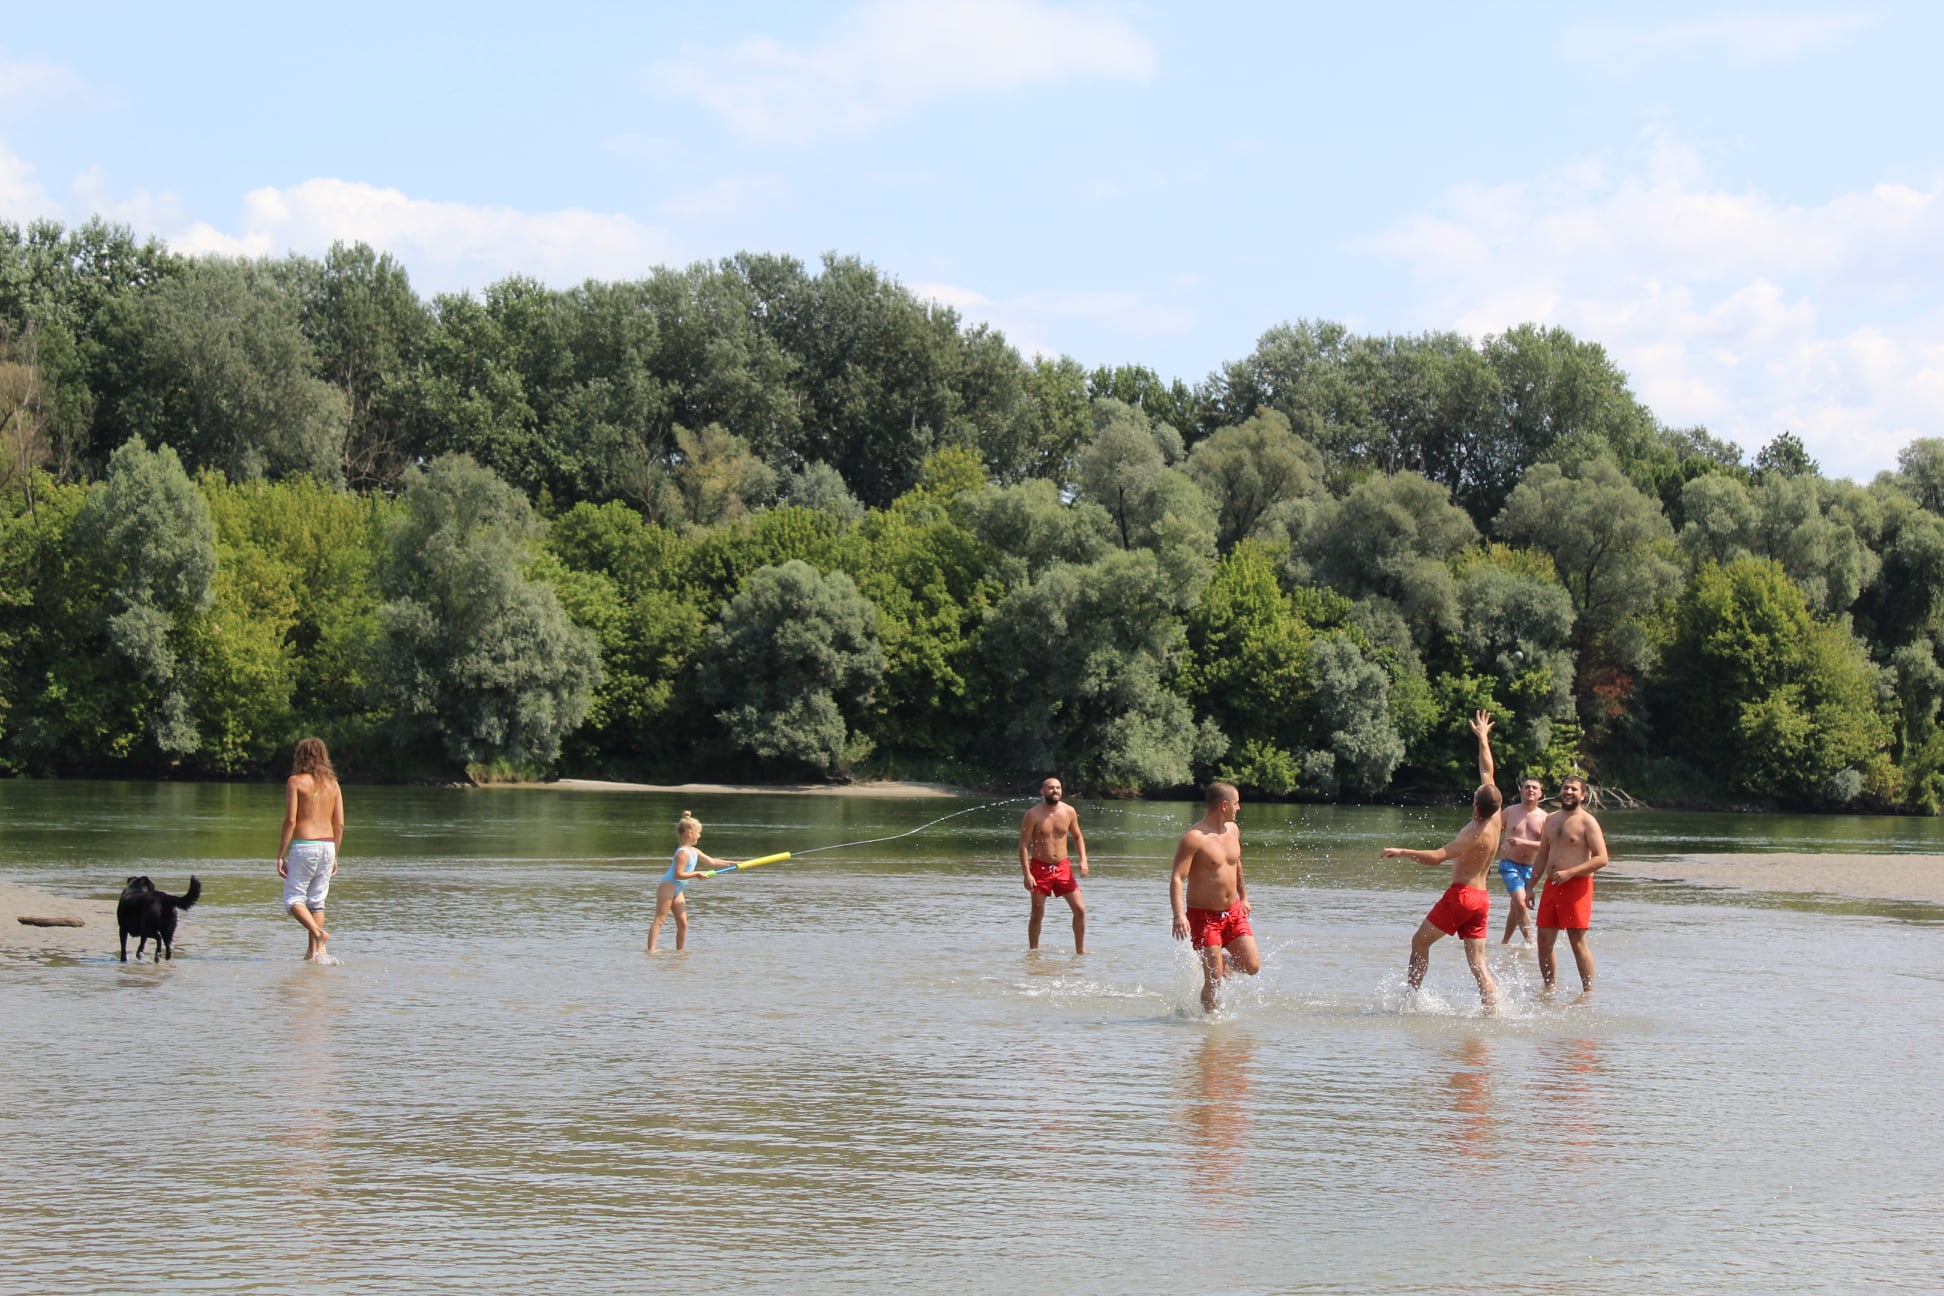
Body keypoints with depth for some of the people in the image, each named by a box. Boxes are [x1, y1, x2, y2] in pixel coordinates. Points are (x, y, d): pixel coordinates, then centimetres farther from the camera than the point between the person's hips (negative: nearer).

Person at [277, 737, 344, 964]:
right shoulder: (333, 784, 9)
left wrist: (281, 855, -6)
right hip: (327, 845, 5)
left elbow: (290, 821, -11)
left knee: (294, 899, 1)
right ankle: (314, 950, 9)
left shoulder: (296, 781, -5)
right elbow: (340, 824, 8)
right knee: (317, 901, 13)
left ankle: (318, 933, -21)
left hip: (304, 845, -5)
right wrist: (334, 856, 18)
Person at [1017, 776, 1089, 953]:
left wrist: (1083, 860, -1)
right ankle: (1033, 951, 15)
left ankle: (1080, 950, 11)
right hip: (1040, 868, -3)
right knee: (1037, 914, 2)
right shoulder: (1033, 815, -10)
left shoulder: (1069, 812, 1)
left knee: (1080, 909, -2)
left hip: (1063, 867, 3)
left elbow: (1078, 837, 15)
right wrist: (1027, 874, -18)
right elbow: (1023, 845, -10)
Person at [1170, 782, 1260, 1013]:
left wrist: (1243, 895, 33)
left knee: (1252, 967, -3)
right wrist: (1179, 915, -37)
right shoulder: (1194, 838, -18)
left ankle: (1220, 958, 26)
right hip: (1204, 916, -6)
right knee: (1214, 980, -7)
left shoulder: (1233, 830, 6)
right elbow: (1177, 878, -24)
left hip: (1233, 912, 6)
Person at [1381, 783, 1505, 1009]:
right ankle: (1492, 1011, -8)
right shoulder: (1495, 820, 2)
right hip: (1481, 898, 7)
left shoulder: (1474, 834, -19)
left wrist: (1402, 852, -21)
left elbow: (1435, 858, -27)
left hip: (1461, 894, -7)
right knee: (1478, 963, 4)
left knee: (1420, 941, 8)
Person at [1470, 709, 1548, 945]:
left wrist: (1525, 843, -18)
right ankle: (1530, 942, -21)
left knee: (1518, 905, 11)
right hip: (1510, 863, -2)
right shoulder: (1509, 812, 0)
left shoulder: (1544, 818, 0)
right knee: (1520, 902, -20)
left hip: (1530, 866, 2)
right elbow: (1494, 835, 8)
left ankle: (1505, 942, 26)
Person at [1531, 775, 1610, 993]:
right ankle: (1549, 988, 16)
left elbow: (1601, 859, -12)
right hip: (1551, 886, 7)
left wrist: (1569, 873, -19)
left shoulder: (1587, 822, -5)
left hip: (1577, 886, -7)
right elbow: (1542, 856, 23)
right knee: (1544, 940, 6)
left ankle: (1588, 991, -6)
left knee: (1578, 940, -9)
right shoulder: (1551, 820, 15)